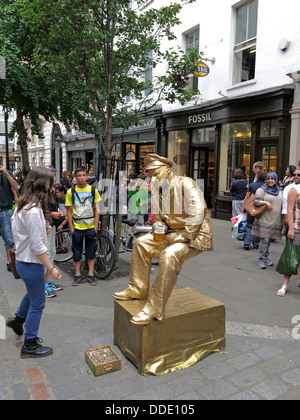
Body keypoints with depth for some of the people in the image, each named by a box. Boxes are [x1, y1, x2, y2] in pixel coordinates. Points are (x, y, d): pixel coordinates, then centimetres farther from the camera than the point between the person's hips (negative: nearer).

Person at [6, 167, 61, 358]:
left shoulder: (24, 205, 4)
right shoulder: (33, 212, -27)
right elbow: (37, 246, -25)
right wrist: (51, 268, -18)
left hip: (23, 259, 10)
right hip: (31, 264, -10)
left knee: (33, 293, 32)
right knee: (37, 304, 6)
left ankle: (18, 320, 55)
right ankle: (30, 346, 23)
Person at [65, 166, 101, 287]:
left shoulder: (93, 190, 1)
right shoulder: (71, 192, 0)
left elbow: (96, 210, 4)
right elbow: (69, 211, 2)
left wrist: (96, 226, -2)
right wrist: (71, 227, -3)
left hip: (90, 227, 0)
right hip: (77, 227, 0)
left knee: (91, 251, 8)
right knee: (76, 251, 9)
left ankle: (91, 274, 19)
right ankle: (77, 274, 22)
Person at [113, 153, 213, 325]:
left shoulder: (185, 183, -15)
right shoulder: (159, 190, 10)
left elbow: (197, 214, -25)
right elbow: (159, 216, 21)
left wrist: (183, 237, -24)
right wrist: (158, 225, -2)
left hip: (195, 234, -9)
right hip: (173, 233, 9)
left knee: (169, 256, -33)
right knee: (141, 243, 6)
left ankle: (154, 309, -24)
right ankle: (138, 289, 17)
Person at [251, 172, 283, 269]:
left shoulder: (279, 191, 16)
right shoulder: (262, 190, 0)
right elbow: (255, 201, -8)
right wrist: (266, 202, -20)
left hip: (275, 221, 5)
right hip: (264, 220, -5)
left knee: (269, 240, 10)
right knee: (264, 240, -9)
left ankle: (266, 258, 22)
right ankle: (261, 260, 0)